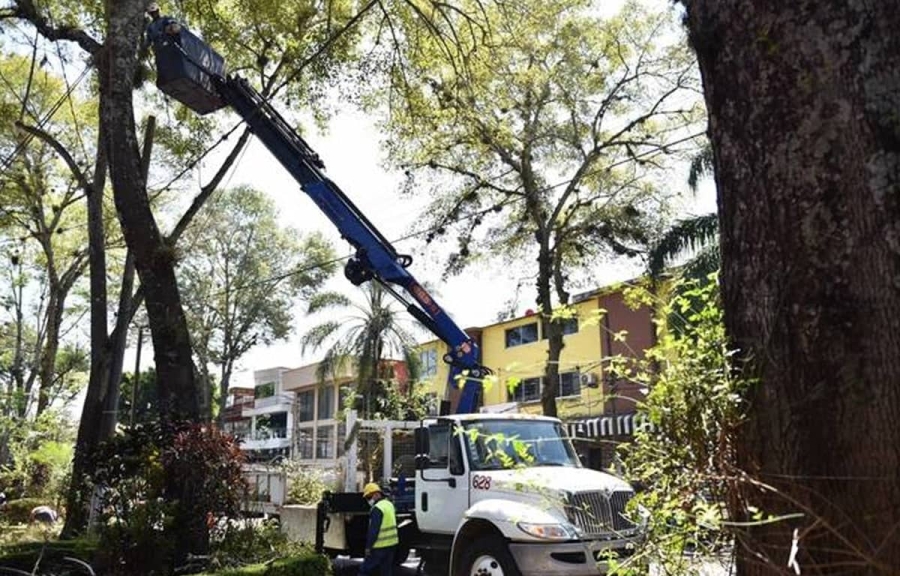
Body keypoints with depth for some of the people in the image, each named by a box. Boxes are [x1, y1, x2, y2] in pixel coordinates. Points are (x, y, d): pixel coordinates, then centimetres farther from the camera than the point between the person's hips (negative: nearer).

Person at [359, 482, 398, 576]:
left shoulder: (377, 508, -17)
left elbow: (373, 530, -19)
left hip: (380, 547, -9)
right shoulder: (389, 504, 12)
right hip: (392, 544, 9)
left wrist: (368, 547, -14)